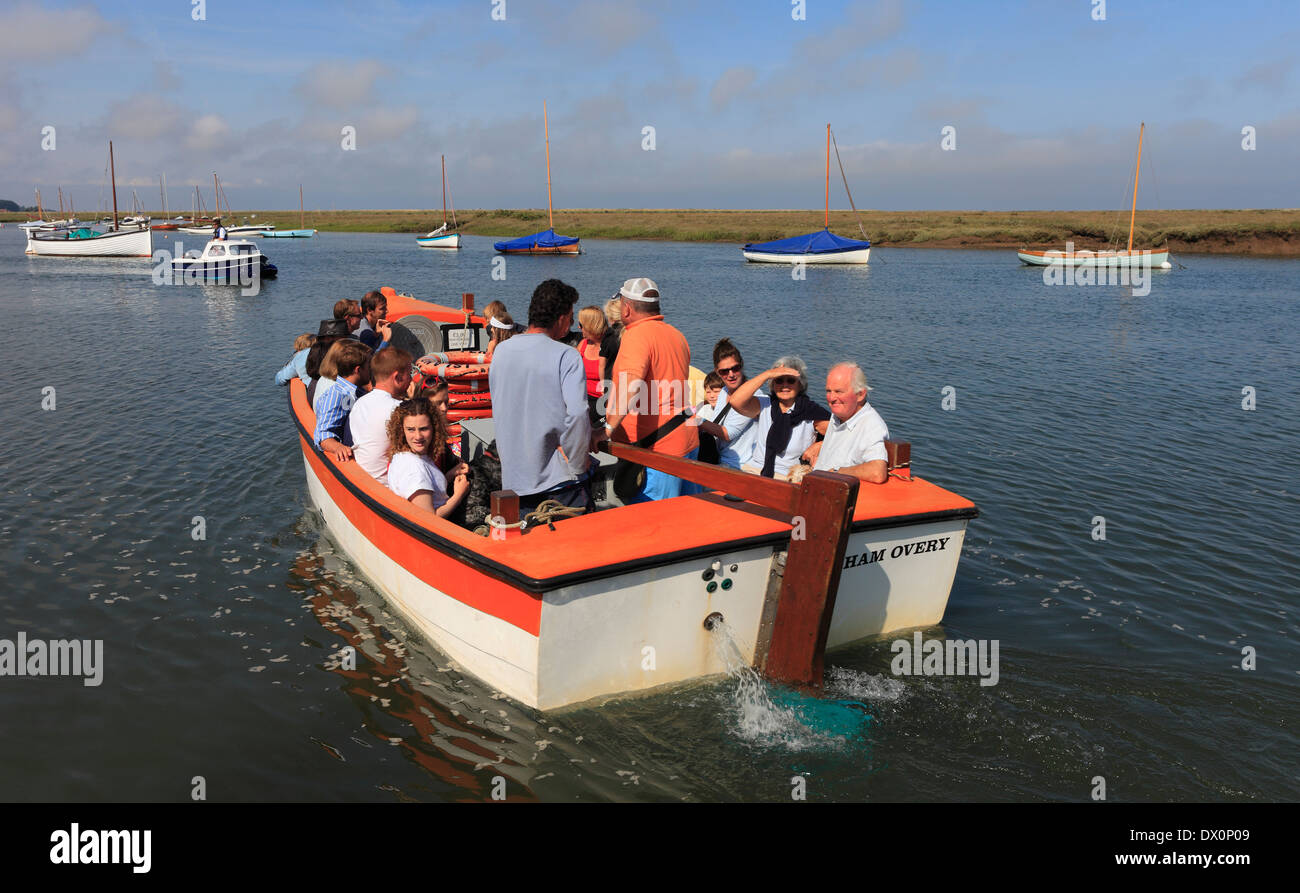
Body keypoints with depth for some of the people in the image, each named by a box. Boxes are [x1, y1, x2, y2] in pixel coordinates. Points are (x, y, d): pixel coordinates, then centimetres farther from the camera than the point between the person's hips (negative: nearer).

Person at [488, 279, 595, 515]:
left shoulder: (501, 351, 4)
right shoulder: (567, 357, -14)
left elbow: (498, 410, 12)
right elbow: (577, 416, -23)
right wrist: (578, 464, -10)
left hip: (513, 476, 5)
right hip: (560, 478, -5)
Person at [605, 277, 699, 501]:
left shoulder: (636, 335, -14)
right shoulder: (676, 335, 15)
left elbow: (631, 385, -30)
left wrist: (609, 428, -35)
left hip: (657, 447, -9)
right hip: (686, 441, 10)